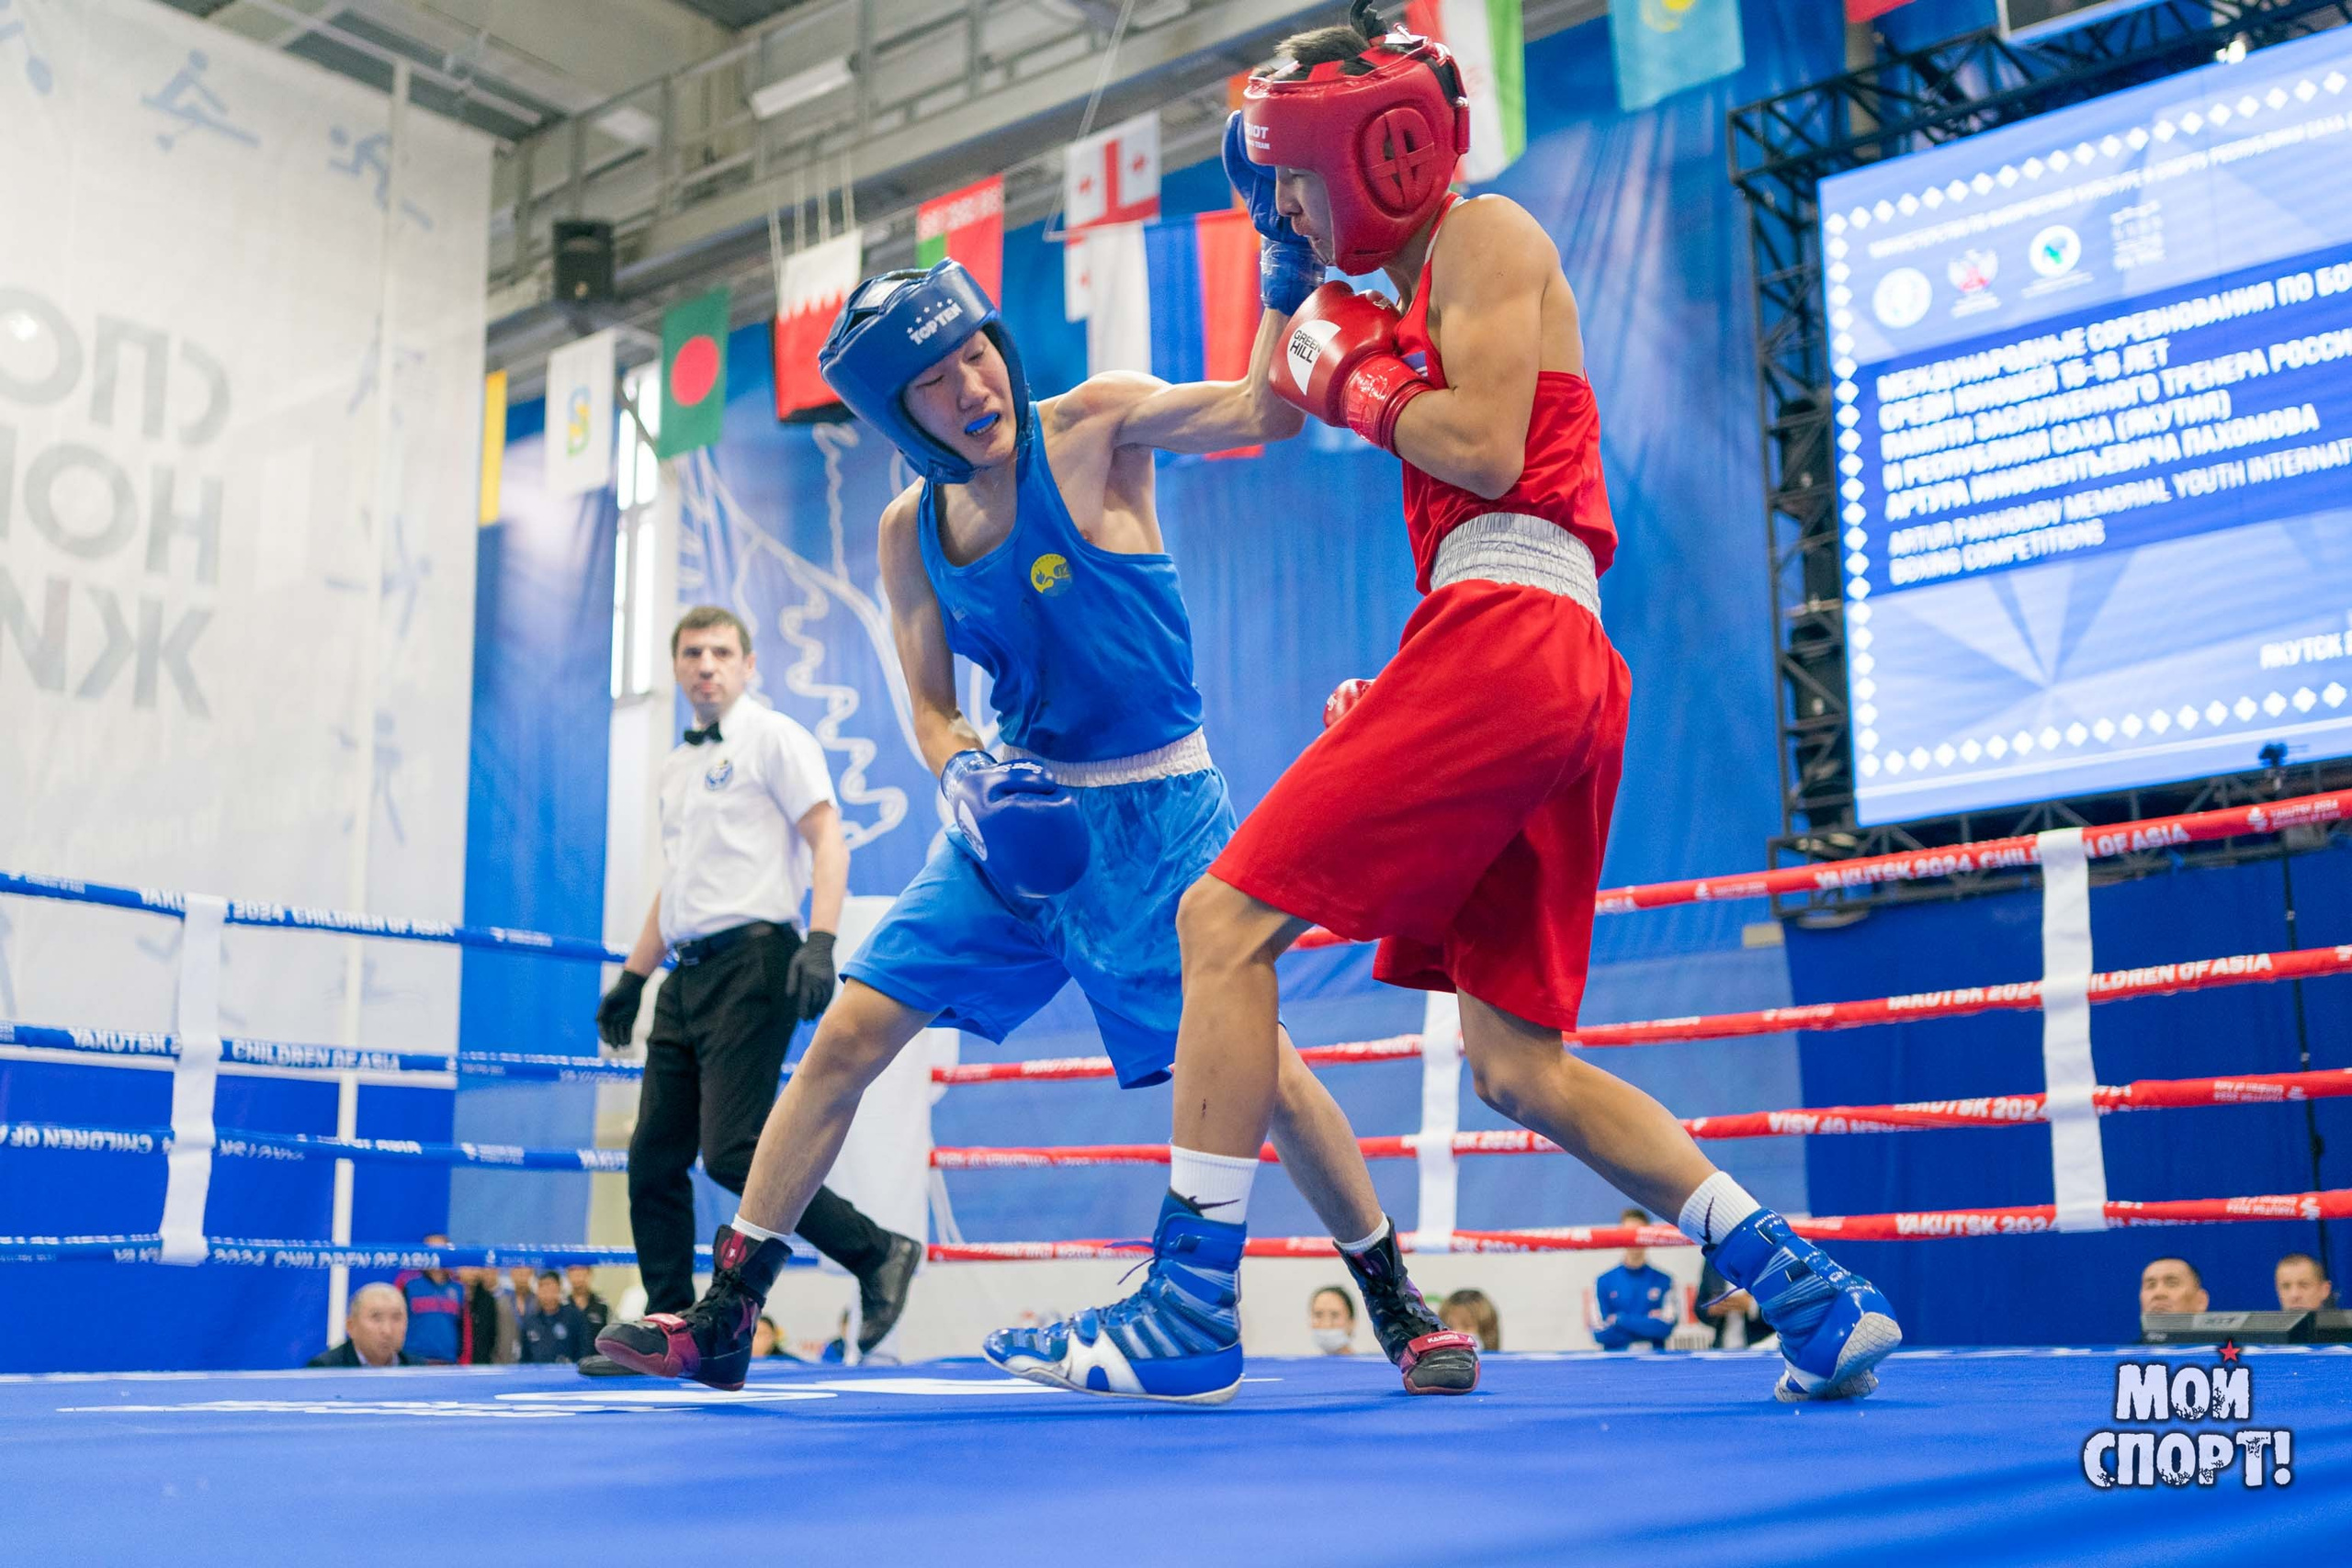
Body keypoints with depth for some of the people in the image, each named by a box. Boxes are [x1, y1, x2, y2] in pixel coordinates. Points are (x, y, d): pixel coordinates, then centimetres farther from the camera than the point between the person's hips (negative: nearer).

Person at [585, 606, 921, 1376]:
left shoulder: (773, 738, -1)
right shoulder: (676, 762, 22)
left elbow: (828, 839, -10)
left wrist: (820, 941, -23)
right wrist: (633, 974, 24)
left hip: (753, 960, -8)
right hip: (688, 976, 8)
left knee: (731, 1152, -15)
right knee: (654, 1159, 3)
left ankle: (878, 1255, -1)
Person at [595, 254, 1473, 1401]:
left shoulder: (1094, 427, -10)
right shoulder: (910, 531, 2)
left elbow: (1263, 411, -21)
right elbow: (930, 709, 5)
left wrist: (1286, 276, -31)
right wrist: (967, 779, -15)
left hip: (1150, 812, -4)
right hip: (1020, 817, 4)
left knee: (1258, 1064, -11)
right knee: (847, 1036, -1)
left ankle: (1399, 1307, 11)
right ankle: (722, 1319, 11)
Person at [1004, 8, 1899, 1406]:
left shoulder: (1485, 237, 4)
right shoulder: (1418, 292, 29)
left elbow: (1489, 452, -10)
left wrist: (1354, 378, 1)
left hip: (1504, 633, -10)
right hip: (1566, 673, 10)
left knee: (1226, 921, -10)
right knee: (1520, 1066, 8)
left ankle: (1192, 1306, -9)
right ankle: (1815, 1300, 9)